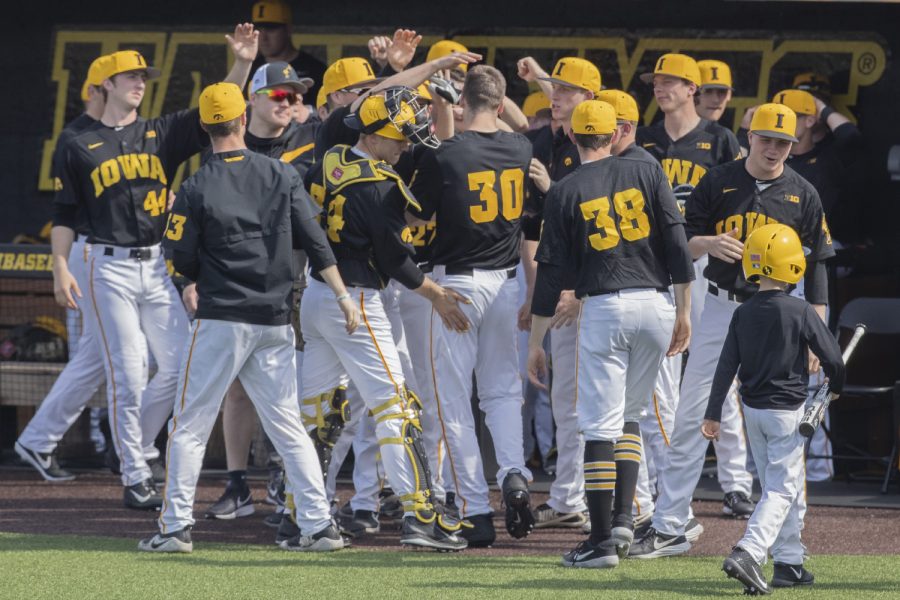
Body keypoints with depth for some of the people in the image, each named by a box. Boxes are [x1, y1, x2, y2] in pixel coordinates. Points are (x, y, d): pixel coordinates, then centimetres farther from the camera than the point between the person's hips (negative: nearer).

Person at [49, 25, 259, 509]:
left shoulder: (162, 134, 11)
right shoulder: (82, 147, 5)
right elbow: (64, 214, 6)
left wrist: (242, 64, -13)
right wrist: (61, 268, -5)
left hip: (156, 266, 3)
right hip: (110, 268, -3)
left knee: (179, 365, -2)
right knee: (126, 375, -5)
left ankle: (135, 446, 18)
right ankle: (134, 477, 2)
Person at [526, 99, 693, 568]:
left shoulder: (565, 192, 1)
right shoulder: (647, 174, 6)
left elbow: (550, 271, 0)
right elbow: (677, 243, 0)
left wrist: (535, 343, 5)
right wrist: (683, 312, 4)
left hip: (603, 308, -3)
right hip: (656, 302, 3)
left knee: (601, 424, -1)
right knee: (629, 416, 18)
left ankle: (602, 542, -3)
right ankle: (624, 518, 7)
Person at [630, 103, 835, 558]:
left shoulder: (802, 195, 2)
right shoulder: (718, 183, 2)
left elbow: (815, 265, 4)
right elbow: (683, 242, 5)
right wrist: (708, 243, -18)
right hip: (720, 310, 1)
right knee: (691, 417, -2)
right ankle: (668, 528, 1)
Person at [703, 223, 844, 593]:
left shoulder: (743, 314, -1)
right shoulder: (800, 312, -14)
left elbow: (727, 366, -1)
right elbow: (831, 356, -11)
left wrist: (713, 414, 3)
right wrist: (836, 386, 11)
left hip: (752, 410, 5)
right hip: (787, 411, -5)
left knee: (775, 486, 16)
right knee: (782, 489, -4)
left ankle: (789, 562, 19)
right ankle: (748, 552, -23)